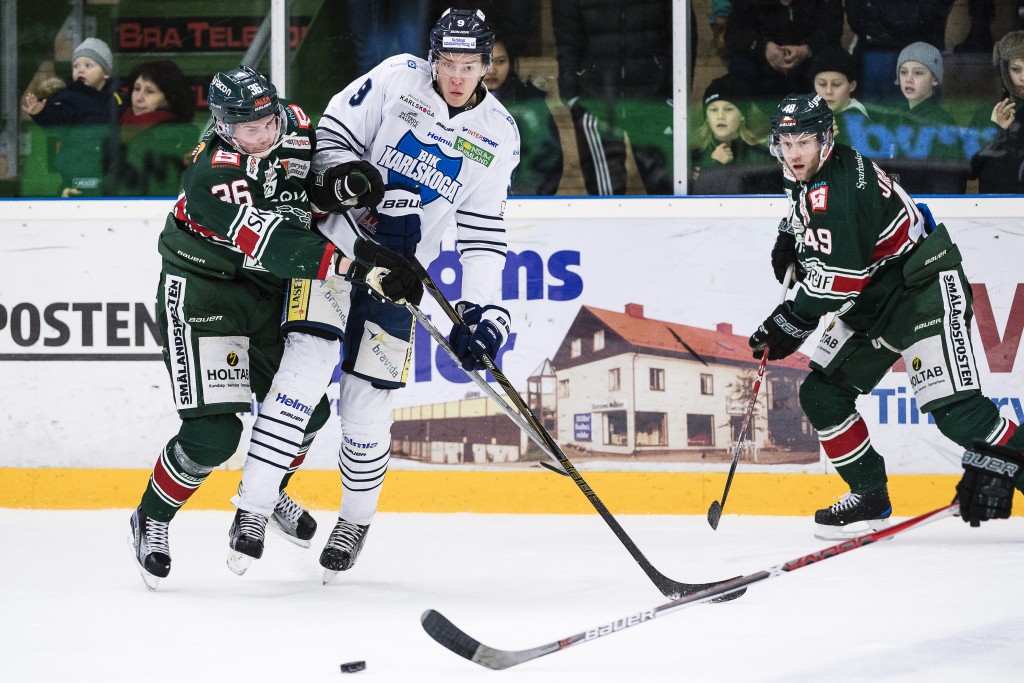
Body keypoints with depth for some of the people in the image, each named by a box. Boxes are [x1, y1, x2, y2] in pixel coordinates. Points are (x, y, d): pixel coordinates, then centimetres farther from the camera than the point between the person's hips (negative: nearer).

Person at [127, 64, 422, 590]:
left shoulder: (295, 126, -10)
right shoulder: (213, 173, -32)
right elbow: (272, 246, -40)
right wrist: (355, 266, -47)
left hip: (270, 290, 7)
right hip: (202, 287, -7)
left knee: (308, 408, 12)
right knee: (213, 432, -15)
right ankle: (150, 520, 8)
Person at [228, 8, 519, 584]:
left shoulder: (498, 135, 0)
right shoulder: (397, 79, -7)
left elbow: (483, 233, 0)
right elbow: (333, 134, -4)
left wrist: (483, 310, -10)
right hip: (333, 238, -2)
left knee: (369, 398, 1)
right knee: (307, 367, -17)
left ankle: (357, 519, 23)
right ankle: (253, 508, -16)